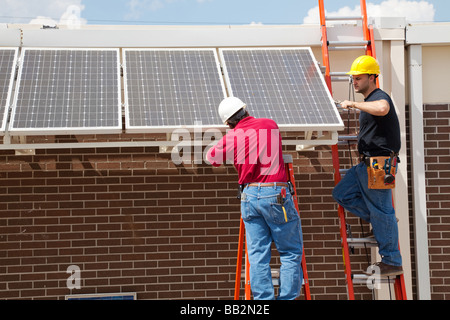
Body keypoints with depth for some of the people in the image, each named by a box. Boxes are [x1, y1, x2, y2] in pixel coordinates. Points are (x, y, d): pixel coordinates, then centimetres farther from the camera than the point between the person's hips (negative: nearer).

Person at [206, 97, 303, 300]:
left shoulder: (231, 138, 3)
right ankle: (287, 297, -1)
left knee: (258, 256, 6)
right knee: (291, 252, 5)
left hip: (250, 196, 2)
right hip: (276, 194, -2)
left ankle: (263, 299, 3)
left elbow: (211, 157, 21)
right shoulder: (271, 125, 5)